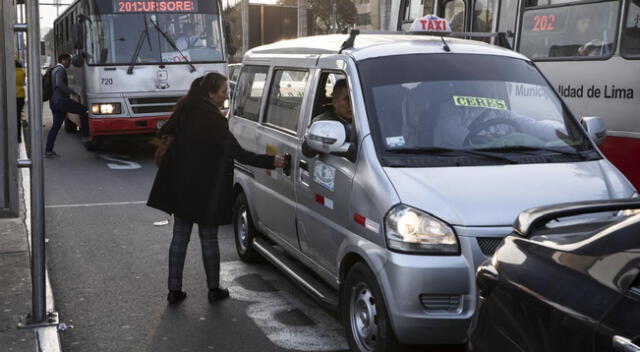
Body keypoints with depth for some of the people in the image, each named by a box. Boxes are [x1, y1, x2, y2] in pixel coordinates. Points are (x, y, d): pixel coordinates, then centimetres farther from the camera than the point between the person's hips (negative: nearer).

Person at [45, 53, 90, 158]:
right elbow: (59, 84, -26)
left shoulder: (54, 70, 25)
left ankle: (48, 150, 7)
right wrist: (73, 93, -27)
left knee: (56, 126, 9)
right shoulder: (60, 70, -8)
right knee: (84, 110, -5)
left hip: (53, 102, 10)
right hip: (61, 100, -10)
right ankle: (85, 136, -8)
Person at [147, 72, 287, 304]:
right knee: (209, 237, 7)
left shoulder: (185, 110, 1)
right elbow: (239, 154, -21)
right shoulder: (213, 120, -19)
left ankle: (174, 289, 14)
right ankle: (214, 289, 17)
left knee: (180, 236, 11)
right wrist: (271, 161, -18)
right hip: (206, 189, -6)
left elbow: (166, 134, 13)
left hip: (180, 186, 6)